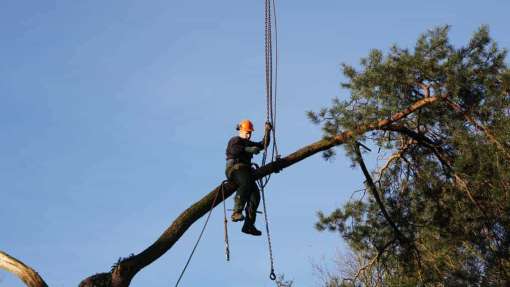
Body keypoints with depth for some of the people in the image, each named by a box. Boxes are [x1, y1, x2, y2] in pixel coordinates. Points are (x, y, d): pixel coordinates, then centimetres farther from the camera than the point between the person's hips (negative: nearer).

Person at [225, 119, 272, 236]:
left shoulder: (249, 143, 33)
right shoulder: (234, 140, 11)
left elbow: (263, 144, 28)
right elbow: (234, 150, -12)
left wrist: (267, 132, 19)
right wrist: (248, 149, -18)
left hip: (246, 171, 7)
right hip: (235, 168, -7)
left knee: (255, 194, -14)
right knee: (246, 183, -37)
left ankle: (249, 225, -20)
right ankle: (236, 212, -43)